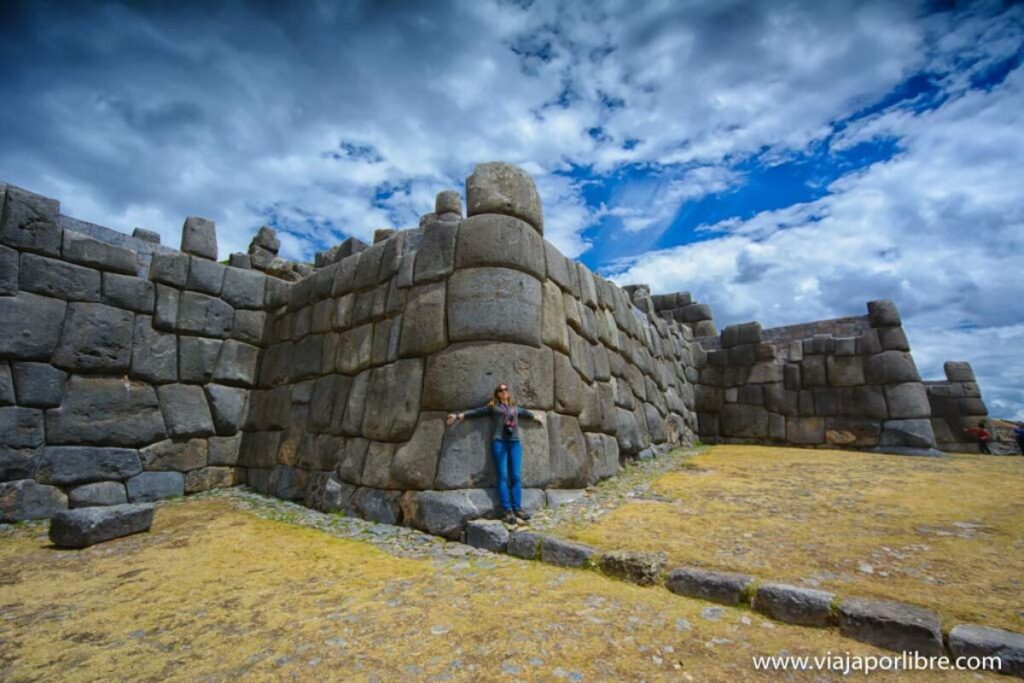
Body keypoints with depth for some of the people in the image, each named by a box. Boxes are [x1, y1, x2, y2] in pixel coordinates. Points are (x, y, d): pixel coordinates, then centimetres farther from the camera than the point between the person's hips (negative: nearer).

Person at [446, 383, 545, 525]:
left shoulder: (515, 408, 23)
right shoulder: (492, 407, 12)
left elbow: (526, 413, 40)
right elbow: (476, 411, 6)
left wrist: (536, 416, 53)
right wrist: (460, 415, -2)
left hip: (515, 442, 4)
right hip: (499, 442, -3)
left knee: (516, 476, -5)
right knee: (503, 476, -9)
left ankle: (517, 508, -5)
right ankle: (508, 511, -12)